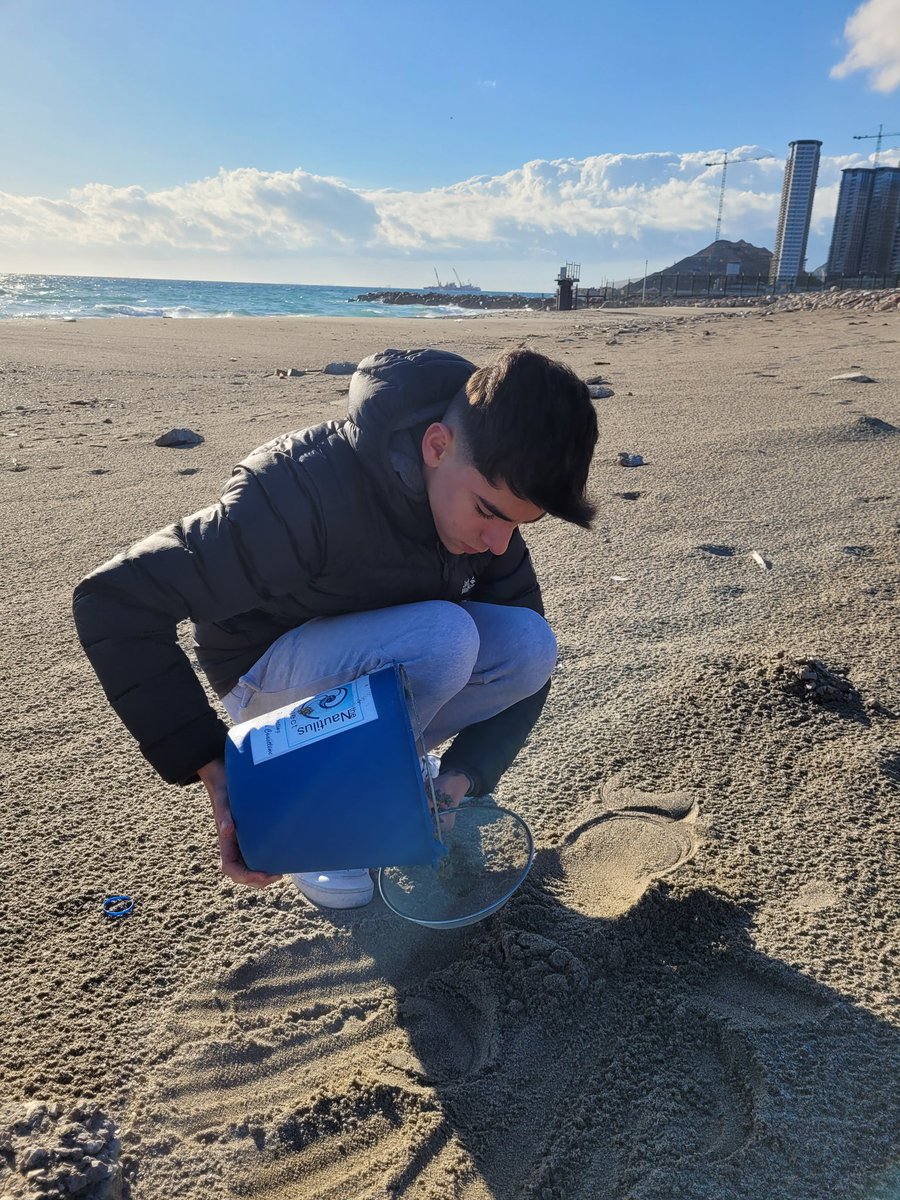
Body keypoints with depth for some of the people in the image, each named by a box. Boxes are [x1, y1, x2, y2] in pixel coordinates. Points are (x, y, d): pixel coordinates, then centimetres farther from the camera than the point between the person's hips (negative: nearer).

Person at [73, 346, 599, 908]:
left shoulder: (486, 487, -15)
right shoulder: (308, 489, -34)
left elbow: (522, 657, -9)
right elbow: (115, 600, -32)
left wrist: (462, 777, -23)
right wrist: (211, 768, -36)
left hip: (385, 668, 6)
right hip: (268, 676, -5)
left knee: (532, 647, -19)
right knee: (445, 635, -33)